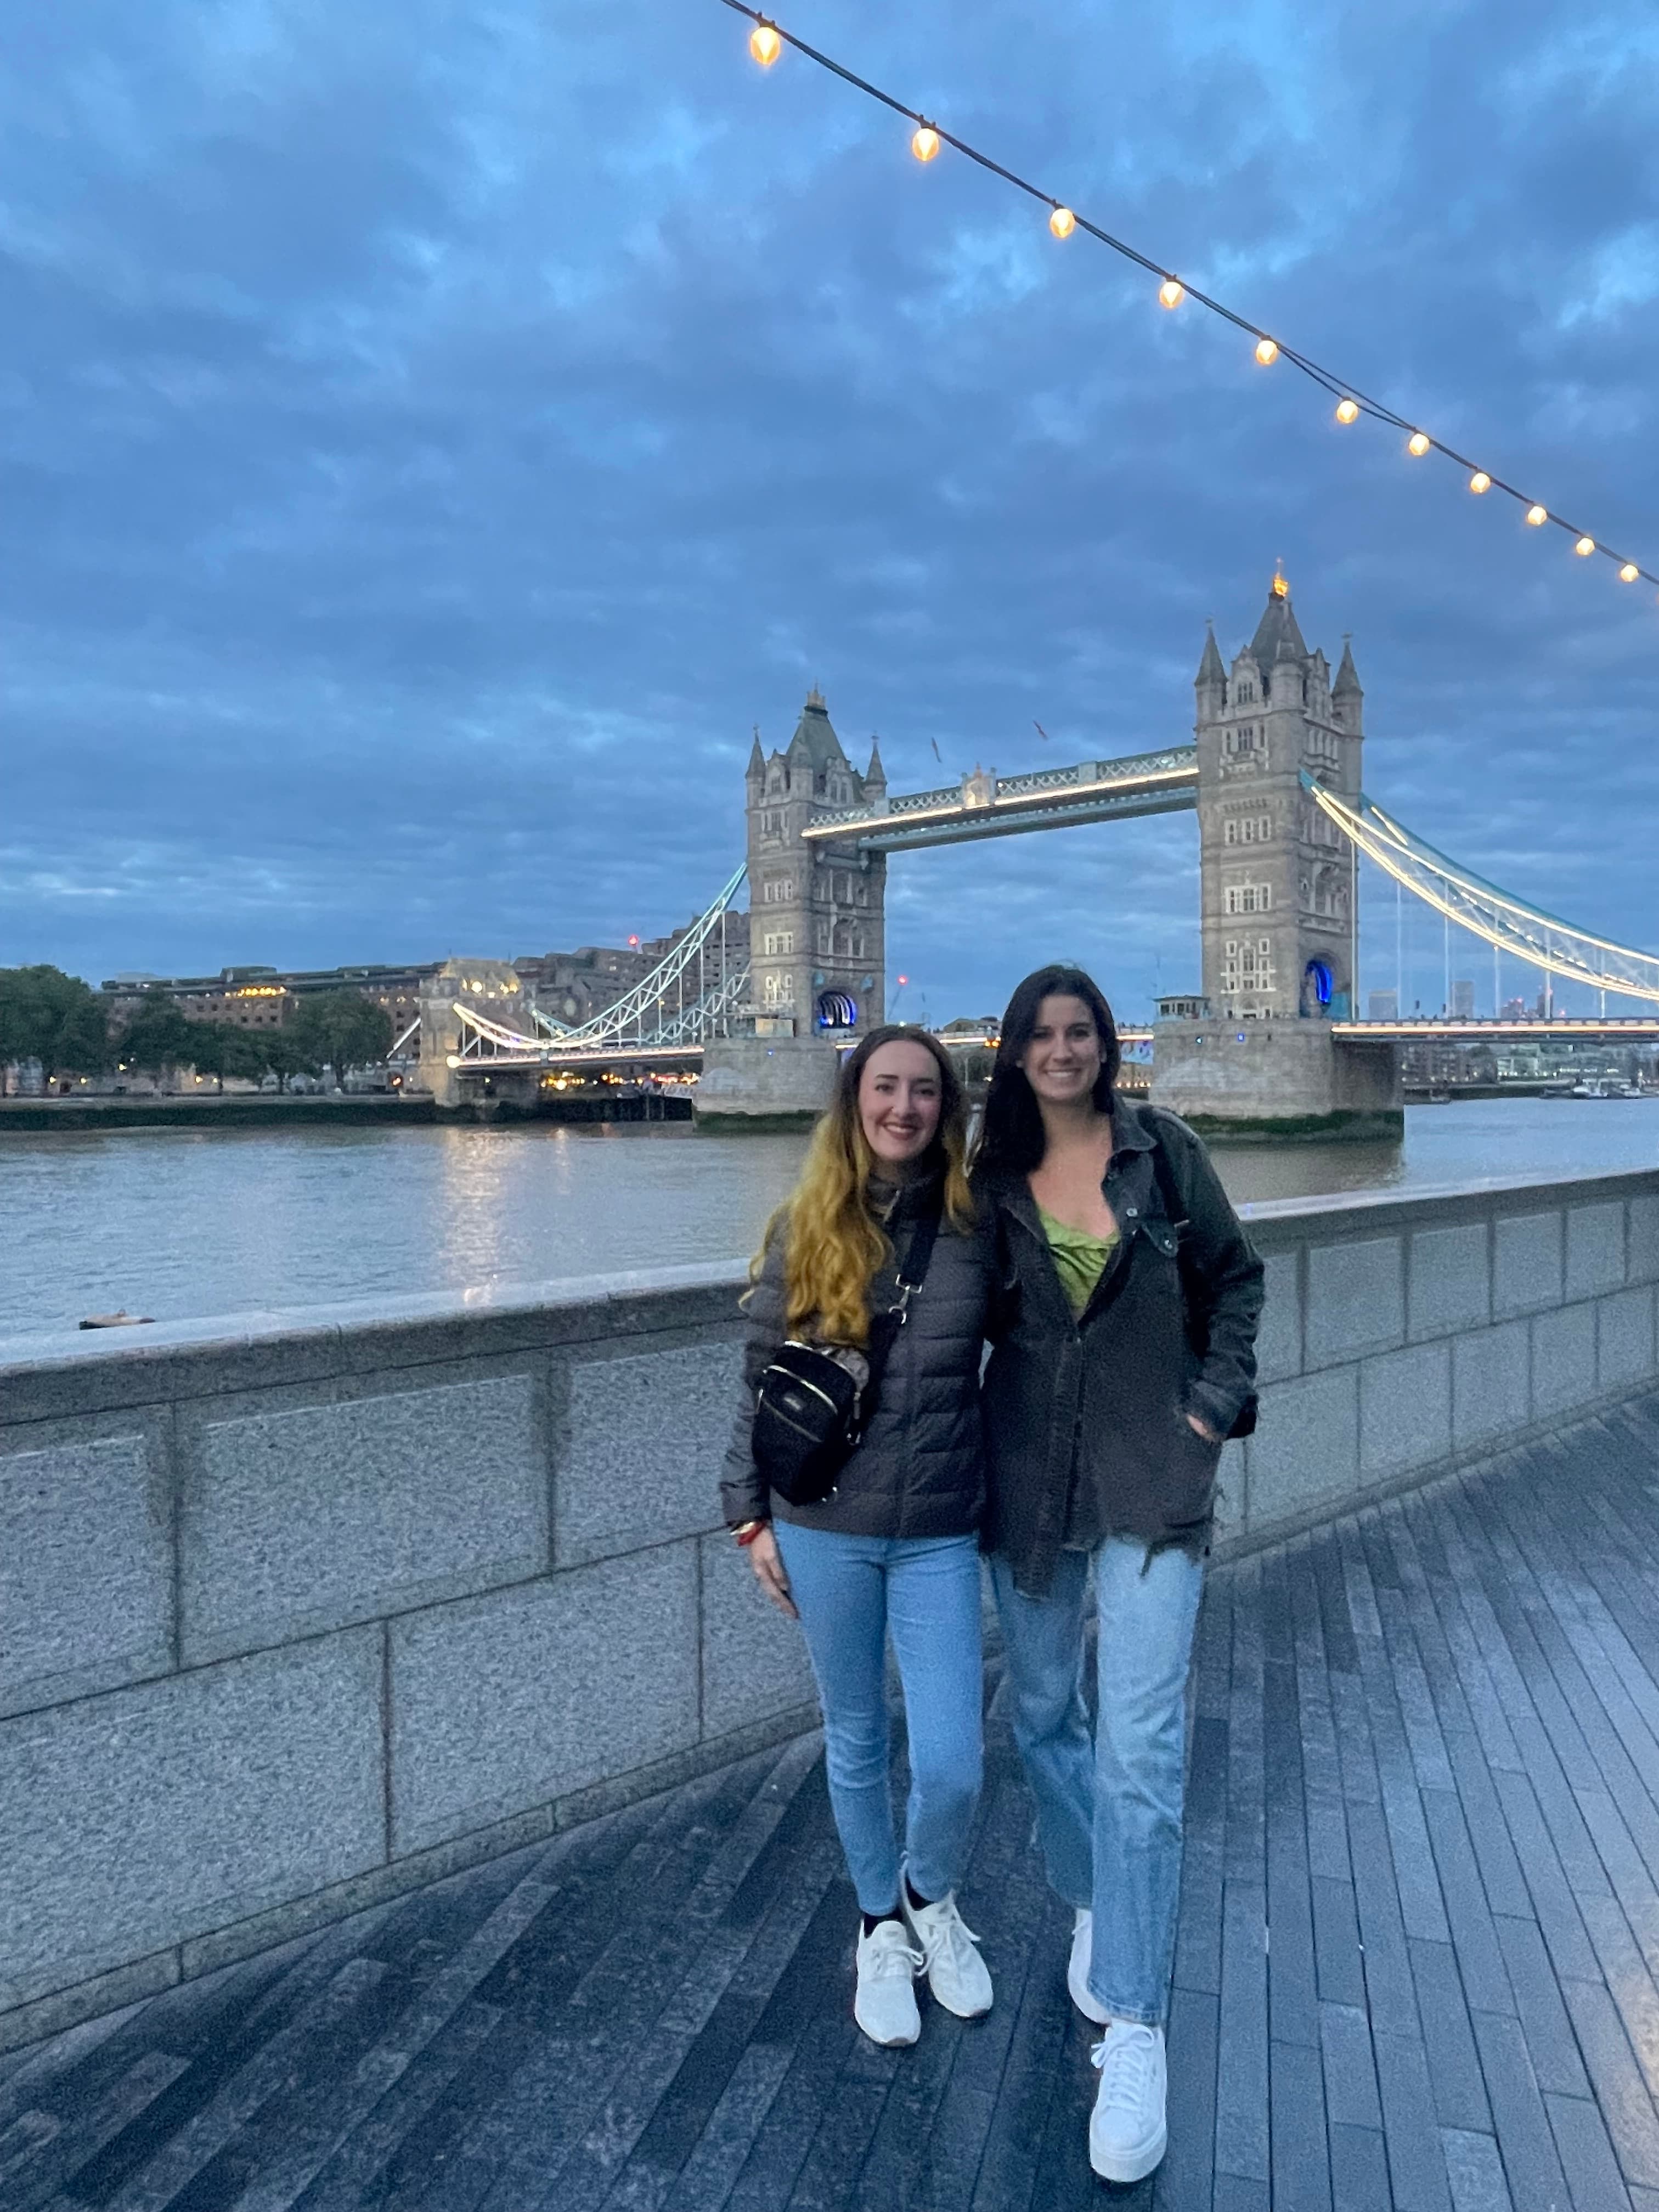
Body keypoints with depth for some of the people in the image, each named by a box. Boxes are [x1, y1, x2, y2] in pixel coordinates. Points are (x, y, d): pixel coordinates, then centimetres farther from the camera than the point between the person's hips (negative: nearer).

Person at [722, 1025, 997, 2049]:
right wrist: (753, 1515, 2)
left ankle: (932, 1898, 35)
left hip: (940, 1534, 0)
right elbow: (760, 1379, 2)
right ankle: (883, 1930, 41)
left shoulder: (977, 1229, -5)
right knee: (856, 1744, 15)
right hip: (825, 1527, 0)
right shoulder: (806, 1229, -5)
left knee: (952, 1765, 1)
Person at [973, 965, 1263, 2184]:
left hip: (1152, 1482, -2)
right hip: (1027, 1478, 3)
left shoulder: (1163, 1149, -4)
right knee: (1044, 1715, 16)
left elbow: (1235, 1274, 7)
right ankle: (1095, 1907, 42)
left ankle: (1135, 2034, 6)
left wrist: (1217, 1399, -2)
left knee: (1140, 1751, -6)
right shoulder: (993, 1177, 0)